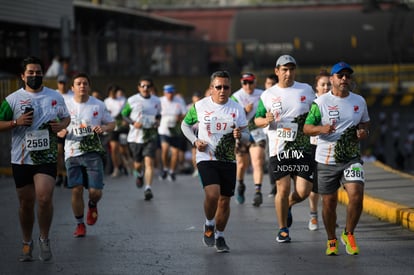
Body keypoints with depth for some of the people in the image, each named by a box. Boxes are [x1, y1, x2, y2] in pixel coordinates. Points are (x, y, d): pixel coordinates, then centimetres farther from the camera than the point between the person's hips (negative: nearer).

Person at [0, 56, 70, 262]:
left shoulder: (55, 97, 7)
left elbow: (66, 118, 21)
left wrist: (61, 125, -2)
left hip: (47, 157, 0)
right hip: (21, 159, 0)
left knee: (44, 198, -16)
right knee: (26, 203, 7)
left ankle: (44, 239, 5)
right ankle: (27, 243, 25)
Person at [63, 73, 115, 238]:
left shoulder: (98, 105, 5)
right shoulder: (66, 105, 4)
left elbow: (111, 124, 14)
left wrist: (103, 128, -9)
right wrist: (62, 131, -10)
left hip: (93, 153, 0)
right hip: (73, 154, 0)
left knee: (95, 191, -8)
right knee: (76, 190, -7)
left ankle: (92, 206, 30)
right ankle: (80, 224, 12)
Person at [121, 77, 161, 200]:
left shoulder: (156, 101, 5)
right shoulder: (132, 100, -3)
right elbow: (124, 114, 6)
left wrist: (157, 121, 0)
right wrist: (133, 122, -11)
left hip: (150, 136, 0)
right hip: (135, 137, 0)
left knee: (149, 162, -16)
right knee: (138, 163, 11)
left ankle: (148, 188, -17)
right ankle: (139, 175, 47)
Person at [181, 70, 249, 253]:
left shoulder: (237, 109, 2)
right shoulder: (200, 106, -1)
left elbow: (246, 136, 5)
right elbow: (185, 124, 14)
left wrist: (240, 135, -19)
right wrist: (195, 141, -3)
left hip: (229, 160, 3)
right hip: (206, 158, -3)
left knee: (225, 200, 6)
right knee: (212, 194, -22)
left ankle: (219, 236, 25)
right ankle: (209, 225, 6)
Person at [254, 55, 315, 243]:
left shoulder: (307, 90, 7)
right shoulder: (267, 95, 7)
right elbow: (257, 120, 12)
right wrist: (266, 121, -10)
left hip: (302, 148, 1)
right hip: (278, 149, -1)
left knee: (303, 191, -6)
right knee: (283, 190, -3)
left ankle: (287, 205, 29)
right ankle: (283, 229, 14)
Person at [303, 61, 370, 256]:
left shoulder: (359, 101, 8)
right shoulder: (321, 102, -3)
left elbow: (365, 122, 22)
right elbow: (306, 128, -3)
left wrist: (363, 131, -1)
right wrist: (321, 129, -23)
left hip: (351, 158, 2)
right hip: (326, 160, -2)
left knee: (356, 195, -16)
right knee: (329, 202, 4)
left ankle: (348, 234, 6)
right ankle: (331, 240, 24)